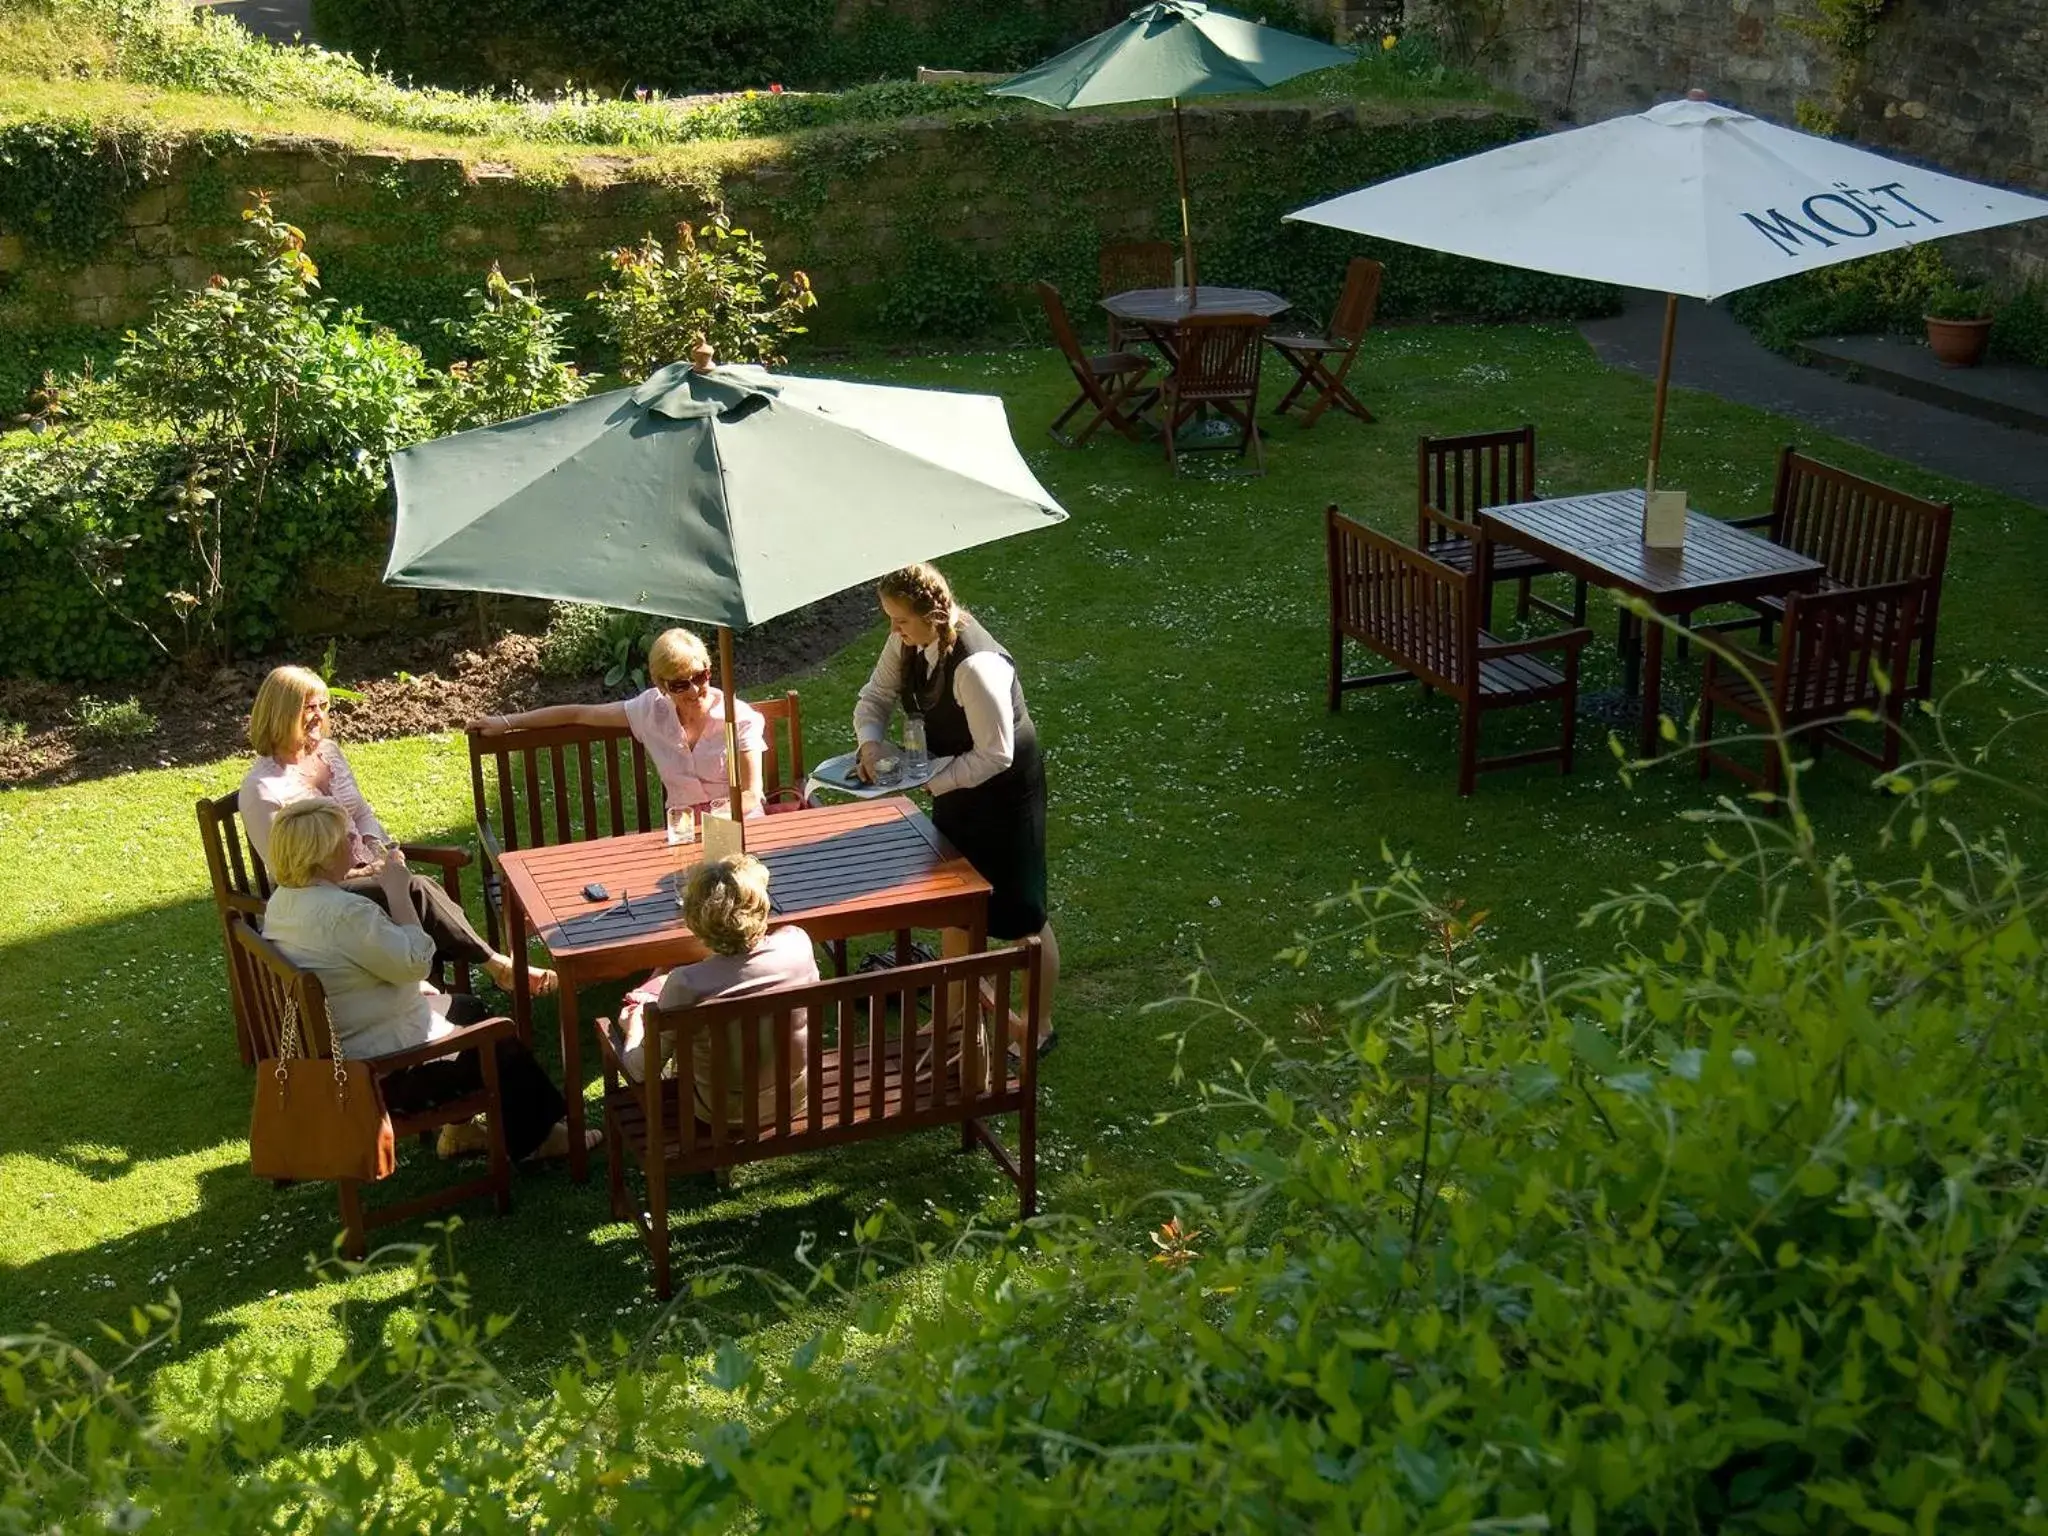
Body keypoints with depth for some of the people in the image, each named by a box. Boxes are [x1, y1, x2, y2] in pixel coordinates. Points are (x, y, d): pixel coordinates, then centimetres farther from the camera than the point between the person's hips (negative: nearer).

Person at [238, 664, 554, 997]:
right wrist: (361, 873, -16)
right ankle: (497, 965, -23)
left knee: (431, 889, -26)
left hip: (366, 873, 6)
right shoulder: (261, 789, -12)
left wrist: (384, 851, -3)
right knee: (416, 890, -29)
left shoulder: (328, 751, 10)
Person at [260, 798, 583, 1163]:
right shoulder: (345, 913, -32)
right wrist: (397, 893, -18)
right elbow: (418, 962, -24)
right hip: (384, 1072, -10)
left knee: (468, 1009, 27)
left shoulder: (283, 900, 0)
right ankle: (534, 1139, 31)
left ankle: (459, 1130, 36)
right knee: (506, 1052, 9)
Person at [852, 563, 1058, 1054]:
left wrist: (929, 778, -27)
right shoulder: (908, 643, -10)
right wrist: (871, 743, -17)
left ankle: (1040, 1027, 26)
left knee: (1019, 914, 7)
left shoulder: (976, 666, -34)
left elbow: (994, 755, -29)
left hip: (1003, 793, -8)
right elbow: (875, 696, 2)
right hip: (954, 789, 8)